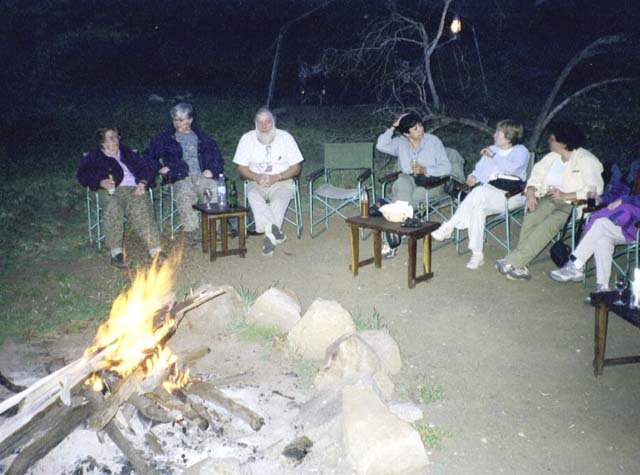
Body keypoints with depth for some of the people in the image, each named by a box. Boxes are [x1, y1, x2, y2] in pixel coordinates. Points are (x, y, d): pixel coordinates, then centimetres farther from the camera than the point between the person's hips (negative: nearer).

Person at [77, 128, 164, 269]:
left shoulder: (127, 153, 31)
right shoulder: (94, 157, 24)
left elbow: (146, 168, 22)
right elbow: (83, 175, 7)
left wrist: (143, 183, -1)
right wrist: (101, 182, -13)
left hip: (134, 189, 1)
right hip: (111, 190, -1)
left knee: (141, 209, -34)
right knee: (113, 207, -38)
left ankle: (155, 249, -45)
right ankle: (116, 252, -37)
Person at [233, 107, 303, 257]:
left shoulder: (285, 137, -2)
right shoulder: (247, 138, 2)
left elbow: (295, 168, -2)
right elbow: (242, 169, 3)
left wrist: (275, 178, -18)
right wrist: (256, 177, -18)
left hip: (281, 181, -1)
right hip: (256, 182, 1)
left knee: (280, 199, -35)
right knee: (253, 196, -34)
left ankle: (270, 234, -35)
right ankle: (275, 231, -44)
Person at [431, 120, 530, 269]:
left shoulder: (521, 151, 4)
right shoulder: (492, 149, 23)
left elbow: (512, 168, -17)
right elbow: (479, 169, 19)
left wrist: (493, 156, -13)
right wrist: (474, 176, -3)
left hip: (511, 196, -5)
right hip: (488, 194, 5)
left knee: (480, 191, -36)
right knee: (478, 208, -34)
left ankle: (449, 227, -29)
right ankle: (477, 254, -33)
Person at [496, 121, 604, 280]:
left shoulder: (586, 160, -9)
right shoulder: (552, 156, 13)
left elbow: (595, 188, -19)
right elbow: (537, 173, 14)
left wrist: (565, 195, -26)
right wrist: (530, 191, -8)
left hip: (573, 204, -6)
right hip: (549, 199, 6)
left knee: (547, 225, -31)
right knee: (530, 218, -25)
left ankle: (512, 262, -33)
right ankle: (519, 265, -30)